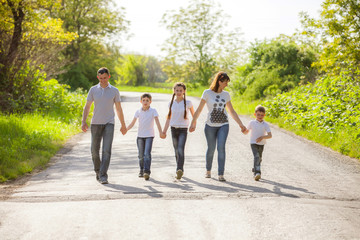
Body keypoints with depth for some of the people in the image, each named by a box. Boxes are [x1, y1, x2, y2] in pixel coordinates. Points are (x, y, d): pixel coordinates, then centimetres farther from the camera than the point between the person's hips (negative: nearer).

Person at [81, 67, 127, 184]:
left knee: (106, 150, -14)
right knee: (95, 150, 6)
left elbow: (119, 109, 9)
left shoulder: (114, 91, 3)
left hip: (109, 123, -2)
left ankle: (103, 176, -15)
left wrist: (123, 125, 12)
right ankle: (98, 171, 28)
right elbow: (87, 107, 4)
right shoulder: (93, 90, 4)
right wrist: (83, 122, -9)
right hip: (96, 123, 2)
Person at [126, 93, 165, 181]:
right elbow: (132, 123, 3)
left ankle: (147, 172, -18)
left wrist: (160, 132, -22)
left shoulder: (153, 111, -3)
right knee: (141, 155, 8)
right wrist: (125, 129, -12)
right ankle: (142, 170, 24)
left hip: (149, 135, -3)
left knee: (147, 154, -16)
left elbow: (157, 121, -10)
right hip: (140, 136, 3)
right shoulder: (138, 112, 3)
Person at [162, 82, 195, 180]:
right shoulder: (171, 103, 4)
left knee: (181, 149, -19)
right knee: (177, 151, 9)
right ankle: (180, 170, 21)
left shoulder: (188, 103, -5)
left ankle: (179, 169, -26)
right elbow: (169, 118, 10)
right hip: (174, 129, 4)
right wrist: (164, 131, 7)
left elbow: (193, 114, 11)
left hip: (183, 129, -4)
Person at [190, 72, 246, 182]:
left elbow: (232, 111, 14)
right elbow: (199, 109, 0)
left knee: (221, 148, -14)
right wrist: (193, 123, 0)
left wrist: (241, 124, 13)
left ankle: (221, 174, -15)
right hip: (210, 125, -1)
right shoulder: (207, 93, -4)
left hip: (223, 125, 2)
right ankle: (208, 170, 33)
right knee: (211, 149, 8)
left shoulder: (226, 94, 6)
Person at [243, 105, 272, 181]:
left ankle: (255, 169, 44)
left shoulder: (265, 124, -4)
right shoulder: (252, 123, -4)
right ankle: (257, 173, -29)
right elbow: (246, 132, 6)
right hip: (253, 143, -3)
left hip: (261, 144, 3)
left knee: (259, 158, 17)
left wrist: (262, 137, -29)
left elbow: (270, 135, -13)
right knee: (256, 156, -22)